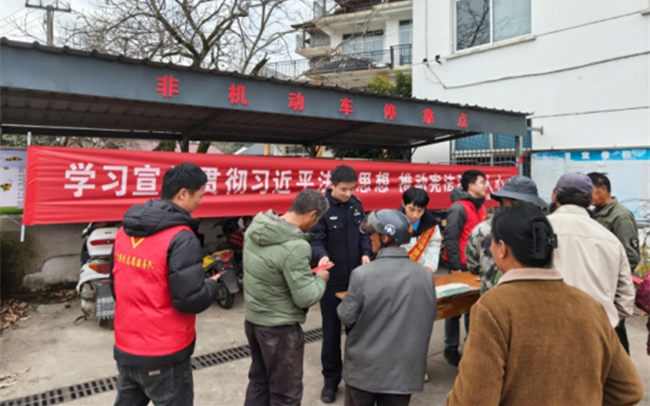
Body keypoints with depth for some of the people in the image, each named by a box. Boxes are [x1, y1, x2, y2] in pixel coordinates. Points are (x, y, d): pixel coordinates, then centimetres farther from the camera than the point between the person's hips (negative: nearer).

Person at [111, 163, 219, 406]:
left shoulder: (126, 229, 2)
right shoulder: (182, 238, -22)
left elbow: (116, 283, 12)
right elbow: (189, 300, -24)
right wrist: (212, 285, -5)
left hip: (125, 348, 7)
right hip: (164, 355, -7)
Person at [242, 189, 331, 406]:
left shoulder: (255, 227, -4)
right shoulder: (295, 246, -28)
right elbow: (306, 298, -23)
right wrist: (320, 279, -4)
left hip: (253, 319, 8)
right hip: (279, 328, -8)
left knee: (258, 381, 25)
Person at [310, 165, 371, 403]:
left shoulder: (356, 204, 4)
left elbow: (362, 233, 11)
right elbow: (316, 240, -16)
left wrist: (365, 253, -7)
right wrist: (322, 256, -36)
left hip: (356, 277, 5)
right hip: (332, 280, -4)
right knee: (331, 330, 8)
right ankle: (331, 379, 24)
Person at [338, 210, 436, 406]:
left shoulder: (363, 274, -21)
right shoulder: (425, 275, -8)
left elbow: (346, 317, -10)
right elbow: (429, 318, 5)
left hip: (364, 367, -3)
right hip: (404, 369, 3)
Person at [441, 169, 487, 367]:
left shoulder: (481, 207, 11)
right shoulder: (459, 208, -15)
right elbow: (450, 239, -17)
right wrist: (455, 267, -17)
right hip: (461, 267, -7)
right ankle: (451, 349, 16)